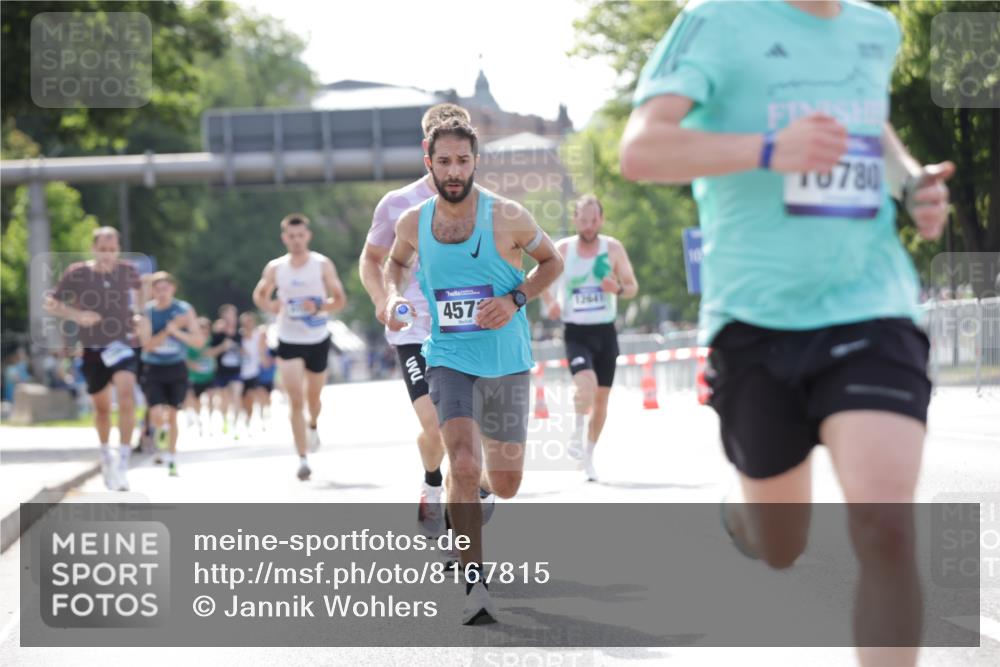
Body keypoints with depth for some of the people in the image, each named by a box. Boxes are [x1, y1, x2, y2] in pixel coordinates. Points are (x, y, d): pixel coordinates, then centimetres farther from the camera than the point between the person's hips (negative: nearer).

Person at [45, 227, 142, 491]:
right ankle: (105, 454, 39)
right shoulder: (76, 273, -8)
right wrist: (76, 315, -17)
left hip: (123, 345, 0)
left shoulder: (128, 271, -3)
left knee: (126, 397, -23)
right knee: (101, 407, 11)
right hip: (93, 349, 1)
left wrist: (137, 316, 6)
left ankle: (123, 462, -21)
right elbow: (50, 304, -2)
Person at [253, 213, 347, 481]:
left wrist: (319, 307, -23)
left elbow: (340, 300, -3)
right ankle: (302, 459, -13)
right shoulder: (275, 268, -2)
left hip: (318, 340, 1)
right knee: (295, 400, -12)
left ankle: (313, 426, 52)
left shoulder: (323, 265, -5)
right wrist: (271, 306, -9)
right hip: (289, 341, -1)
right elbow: (259, 295, 13)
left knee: (313, 397, 16)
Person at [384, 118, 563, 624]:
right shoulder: (413, 222, -2)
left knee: (505, 484, 8)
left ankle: (480, 481, 48)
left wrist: (515, 299, -13)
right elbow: (396, 262, 20)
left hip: (505, 360, 0)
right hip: (448, 356, 0)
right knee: (462, 462, -21)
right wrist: (393, 296, -1)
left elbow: (551, 261, 4)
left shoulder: (508, 217, -10)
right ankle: (475, 584, -16)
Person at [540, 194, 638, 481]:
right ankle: (577, 433, -4)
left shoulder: (613, 248, -1)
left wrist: (618, 289, -18)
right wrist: (550, 302, -7)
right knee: (586, 383, -28)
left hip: (605, 331, 2)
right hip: (576, 332, -2)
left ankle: (588, 455, 23)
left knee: (601, 398, 7)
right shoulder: (562, 250, -3)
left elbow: (632, 286, 5)